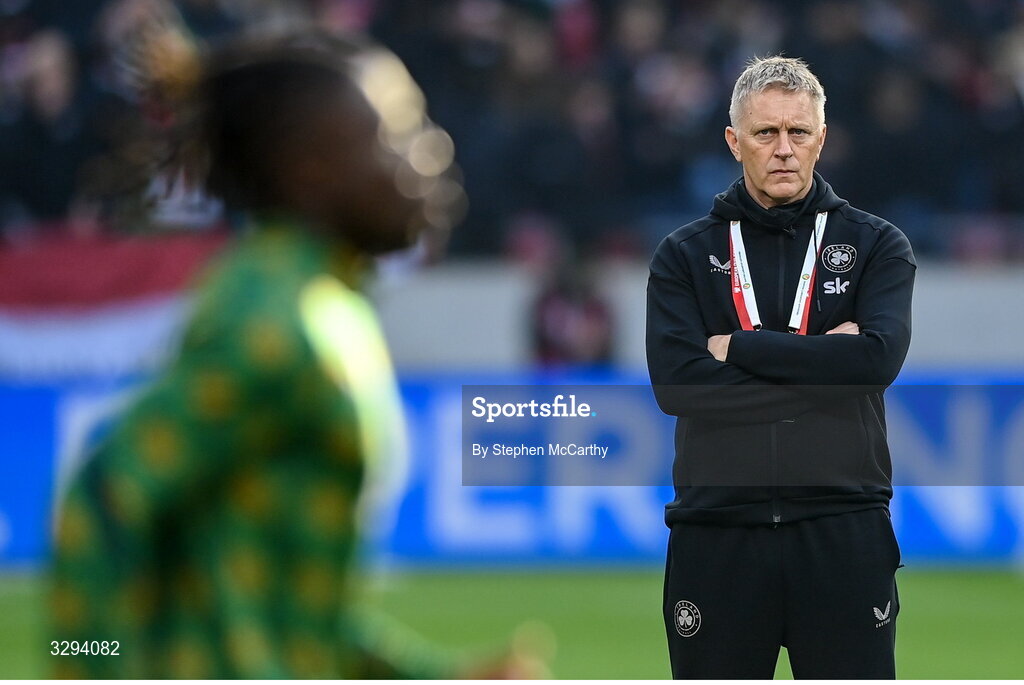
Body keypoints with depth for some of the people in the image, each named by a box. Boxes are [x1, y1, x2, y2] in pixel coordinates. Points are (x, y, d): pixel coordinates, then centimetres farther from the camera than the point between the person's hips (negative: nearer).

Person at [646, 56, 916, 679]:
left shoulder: (877, 246, 6)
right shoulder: (685, 255, 7)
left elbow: (879, 358, -13)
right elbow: (674, 383, -9)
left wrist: (738, 347, -11)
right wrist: (824, 366, -11)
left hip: (843, 533, -1)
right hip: (718, 536, 1)